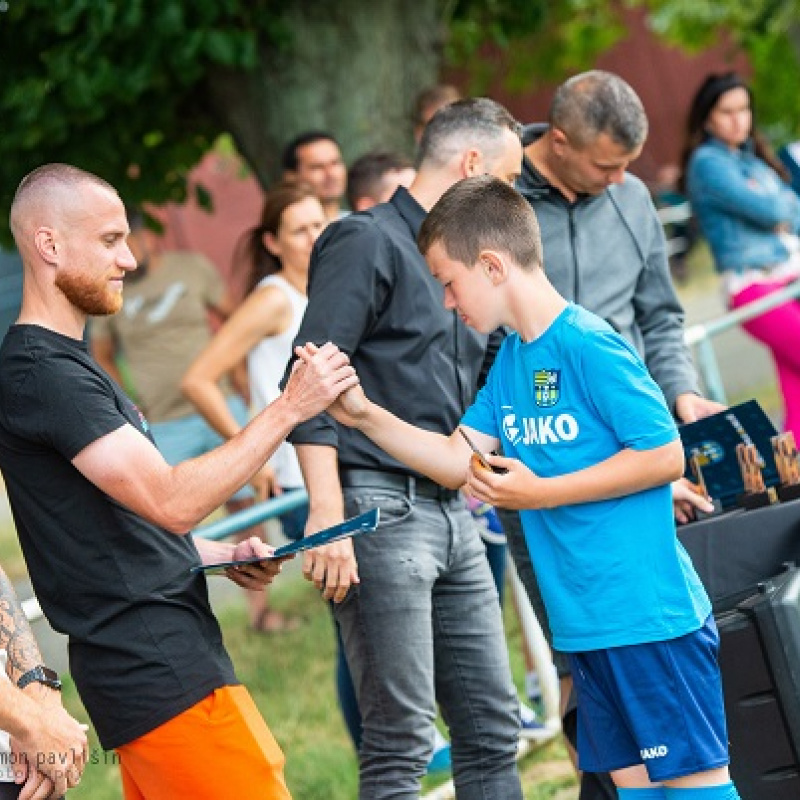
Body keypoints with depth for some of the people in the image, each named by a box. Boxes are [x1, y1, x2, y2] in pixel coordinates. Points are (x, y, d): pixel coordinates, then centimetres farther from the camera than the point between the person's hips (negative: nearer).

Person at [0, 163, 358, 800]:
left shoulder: (65, 362, 18)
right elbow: (170, 500, -22)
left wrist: (222, 556, 11)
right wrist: (289, 409, -19)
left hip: (163, 655, 10)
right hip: (157, 672, -10)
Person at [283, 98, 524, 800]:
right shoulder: (367, 242, -5)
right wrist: (327, 515, -23)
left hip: (452, 515, 9)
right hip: (380, 508, -9)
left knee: (493, 729, 9)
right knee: (400, 743, -8)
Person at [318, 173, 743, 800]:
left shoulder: (589, 345, -16)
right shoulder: (511, 359, 12)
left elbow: (665, 455, -17)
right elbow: (457, 461, 10)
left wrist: (540, 493, -16)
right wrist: (364, 415, -2)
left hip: (650, 616, -9)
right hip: (586, 624, 9)